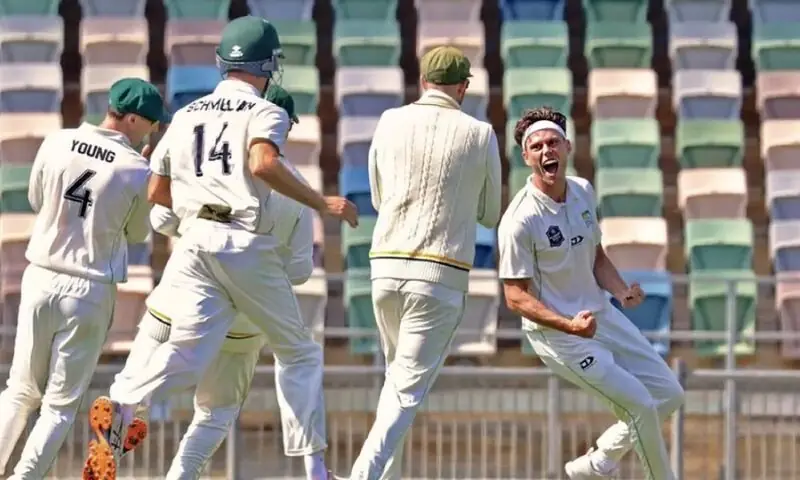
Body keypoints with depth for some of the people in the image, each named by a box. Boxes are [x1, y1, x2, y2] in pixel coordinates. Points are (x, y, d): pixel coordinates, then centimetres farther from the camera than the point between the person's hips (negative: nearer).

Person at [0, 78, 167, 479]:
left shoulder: (57, 143, -2)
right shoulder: (137, 171, -10)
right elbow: (137, 234, 5)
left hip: (40, 280, 3)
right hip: (91, 291, -3)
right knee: (60, 404, 6)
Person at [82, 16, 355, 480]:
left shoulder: (185, 116, 18)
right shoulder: (265, 113, 1)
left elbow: (156, 192, 22)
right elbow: (263, 164, -21)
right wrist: (320, 203, -14)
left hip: (194, 241, 4)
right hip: (248, 246, -4)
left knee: (189, 349, -10)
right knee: (296, 352, 11)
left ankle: (122, 406, -39)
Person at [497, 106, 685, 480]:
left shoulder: (583, 192, 2)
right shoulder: (520, 220, -22)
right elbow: (516, 298, -20)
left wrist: (621, 291, -5)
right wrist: (569, 325, -32)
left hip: (600, 316, 8)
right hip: (555, 333, -8)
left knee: (669, 394, 11)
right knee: (641, 406, -12)